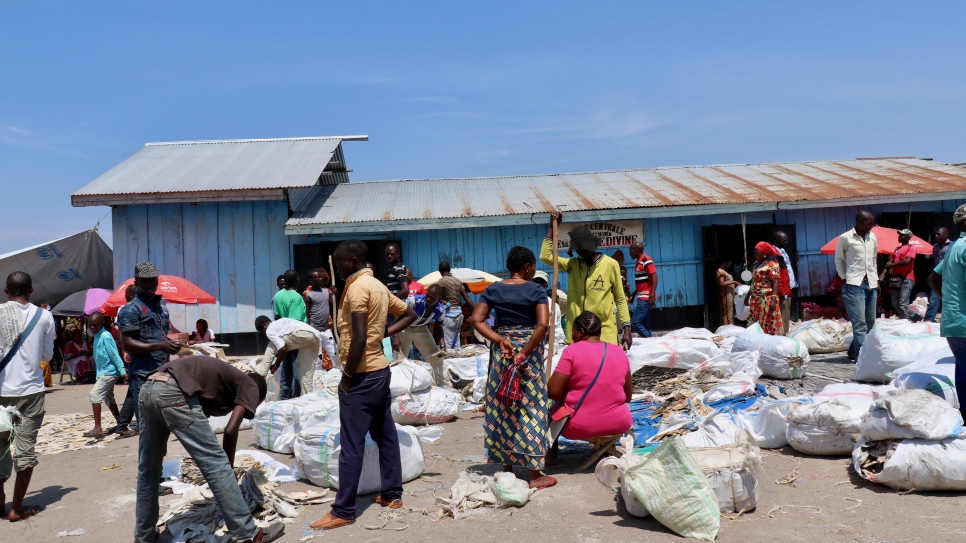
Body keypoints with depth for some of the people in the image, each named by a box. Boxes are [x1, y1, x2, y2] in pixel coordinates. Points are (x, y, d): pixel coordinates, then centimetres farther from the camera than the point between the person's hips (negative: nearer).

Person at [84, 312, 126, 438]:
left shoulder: (105, 336, -17)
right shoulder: (97, 336, 11)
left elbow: (115, 355, -20)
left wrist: (122, 371, -22)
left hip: (109, 372, -10)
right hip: (103, 372, 10)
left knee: (94, 395, -16)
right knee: (108, 398, 17)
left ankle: (98, 428, -17)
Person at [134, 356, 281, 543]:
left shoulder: (227, 378, 35)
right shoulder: (250, 386, 15)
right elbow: (230, 430, 0)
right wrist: (230, 467, 14)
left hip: (149, 387, 9)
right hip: (174, 392, -9)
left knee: (148, 469, 23)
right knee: (216, 463, -1)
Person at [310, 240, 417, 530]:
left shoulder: (356, 287, -16)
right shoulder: (378, 286, 12)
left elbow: (359, 338, -23)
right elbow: (409, 314, 21)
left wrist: (347, 375, -15)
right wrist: (384, 332, 11)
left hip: (361, 375, -10)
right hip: (380, 370, 10)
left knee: (351, 446, -4)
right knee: (385, 436, 14)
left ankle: (343, 511, 2)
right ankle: (392, 494, 23)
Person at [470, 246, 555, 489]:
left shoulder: (493, 290, 4)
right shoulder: (536, 290, -7)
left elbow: (476, 320, -3)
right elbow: (543, 324, -19)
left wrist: (500, 340, -8)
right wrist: (525, 353, -15)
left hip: (502, 352, 4)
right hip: (529, 350, -4)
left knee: (502, 407, 12)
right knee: (530, 408, 2)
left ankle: (507, 467, 22)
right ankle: (535, 474, 8)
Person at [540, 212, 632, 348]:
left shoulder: (610, 264, -1)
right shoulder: (573, 264, 8)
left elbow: (620, 299, 2)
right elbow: (545, 256, -3)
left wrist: (626, 327, -4)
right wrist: (552, 226, -1)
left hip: (605, 331, -3)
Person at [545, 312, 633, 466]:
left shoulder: (572, 351, -10)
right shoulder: (620, 352, 3)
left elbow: (553, 392, -13)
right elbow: (628, 396, 8)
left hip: (580, 427, -4)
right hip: (619, 425, 4)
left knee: (551, 406, 24)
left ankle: (551, 455, 21)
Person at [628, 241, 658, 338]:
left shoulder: (646, 260, -12)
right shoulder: (638, 262, 16)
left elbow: (654, 277, -19)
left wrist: (652, 296, -25)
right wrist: (633, 296, 25)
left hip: (646, 298, -9)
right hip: (642, 297, 9)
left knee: (635, 322, -13)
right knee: (645, 324, 8)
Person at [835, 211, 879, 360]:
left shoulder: (872, 237, 11)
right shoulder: (845, 238, -5)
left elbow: (874, 259, 21)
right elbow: (838, 261, 3)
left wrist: (876, 279, 16)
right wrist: (845, 278, -3)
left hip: (871, 284, 6)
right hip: (854, 285, -6)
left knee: (870, 321, 7)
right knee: (859, 322, -10)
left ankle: (853, 351, 16)